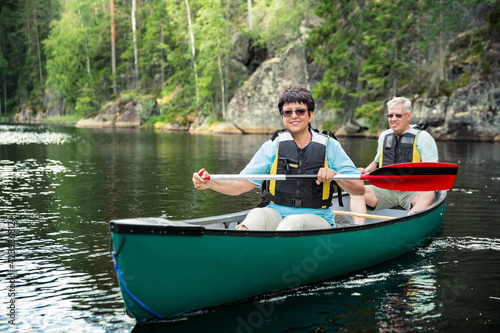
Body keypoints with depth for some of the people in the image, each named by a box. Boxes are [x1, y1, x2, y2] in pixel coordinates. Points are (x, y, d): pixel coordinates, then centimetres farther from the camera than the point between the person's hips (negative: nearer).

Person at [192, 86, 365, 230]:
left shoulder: (329, 146, 4)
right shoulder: (273, 146, 7)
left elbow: (359, 189, 1)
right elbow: (241, 185, 1)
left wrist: (334, 175, -17)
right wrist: (210, 183, -16)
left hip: (316, 219, 0)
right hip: (276, 214, 1)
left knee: (293, 222, -34)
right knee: (258, 215, -32)